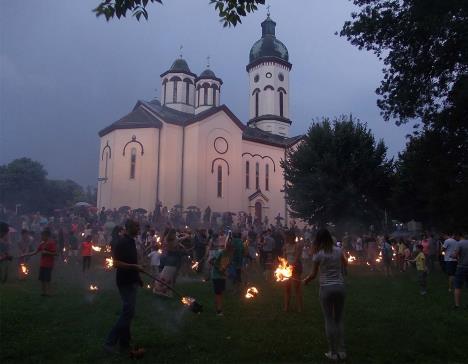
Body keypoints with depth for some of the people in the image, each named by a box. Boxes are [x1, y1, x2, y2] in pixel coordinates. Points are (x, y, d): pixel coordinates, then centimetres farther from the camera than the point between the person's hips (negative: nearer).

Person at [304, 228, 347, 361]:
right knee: (339, 319, 15)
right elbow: (345, 263, 20)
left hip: (326, 288, -3)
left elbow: (313, 274, -1)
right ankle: (342, 351, 21)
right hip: (340, 287, 4)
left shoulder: (318, 254, -9)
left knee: (329, 320, 7)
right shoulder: (338, 250, 1)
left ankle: (333, 352, 14)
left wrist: (306, 280, 18)